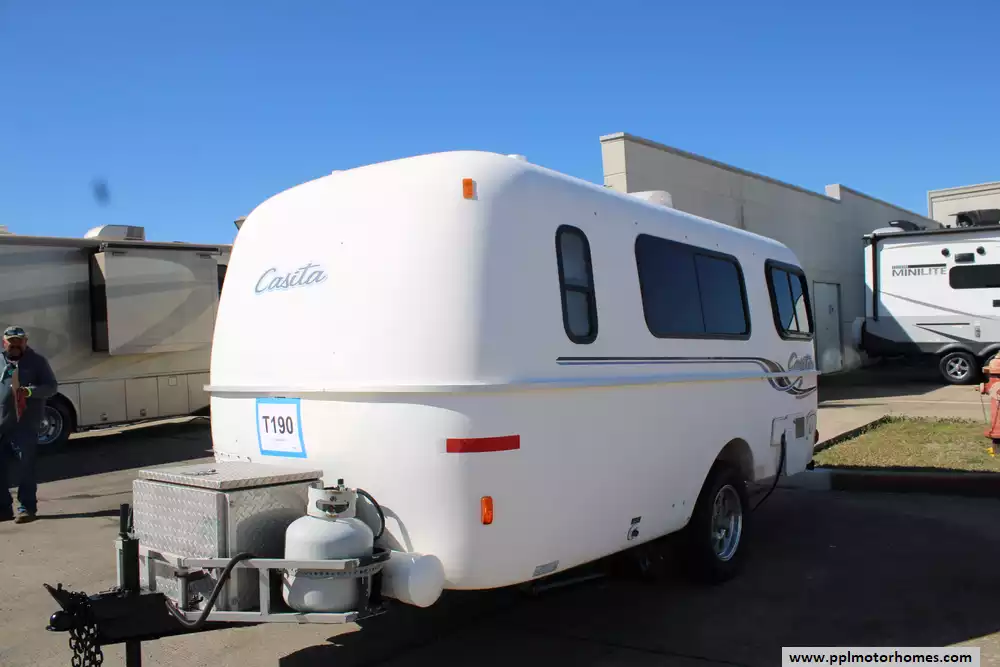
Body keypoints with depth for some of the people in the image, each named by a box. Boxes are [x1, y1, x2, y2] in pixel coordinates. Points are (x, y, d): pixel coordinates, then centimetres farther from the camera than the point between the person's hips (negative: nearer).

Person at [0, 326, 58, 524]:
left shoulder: (37, 361, 3)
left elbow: (52, 387, -2)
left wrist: (30, 391, -20)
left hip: (25, 425, -4)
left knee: (26, 468, 0)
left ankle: (27, 508, 8)